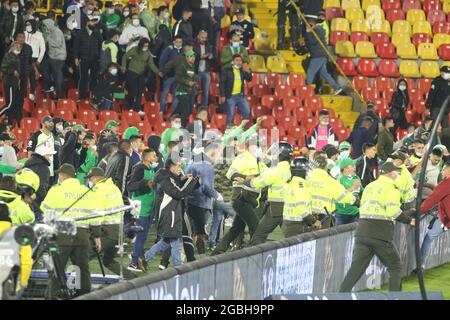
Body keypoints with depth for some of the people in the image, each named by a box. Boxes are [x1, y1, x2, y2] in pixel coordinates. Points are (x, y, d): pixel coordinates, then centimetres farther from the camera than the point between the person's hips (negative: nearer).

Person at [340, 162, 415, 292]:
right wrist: (409, 221, -3)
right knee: (395, 267, 9)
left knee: (356, 268, 6)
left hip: (362, 232, 6)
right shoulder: (390, 188, -5)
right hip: (381, 236, -6)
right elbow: (393, 211, -14)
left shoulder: (369, 186, 18)